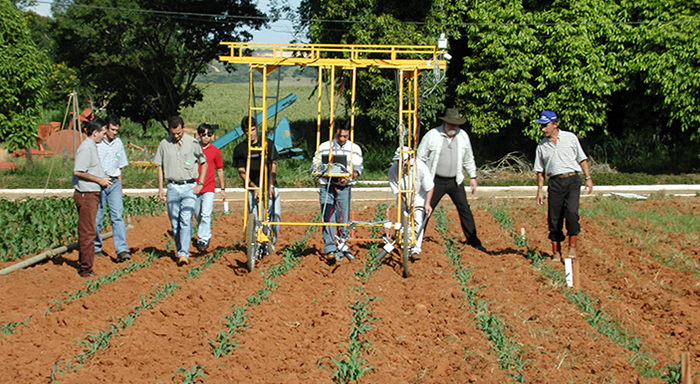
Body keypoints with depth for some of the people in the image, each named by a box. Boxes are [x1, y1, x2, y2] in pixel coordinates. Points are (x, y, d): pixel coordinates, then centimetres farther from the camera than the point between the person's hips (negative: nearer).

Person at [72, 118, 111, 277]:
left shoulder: (92, 147, 17)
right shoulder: (86, 148, -15)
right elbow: (78, 171, -23)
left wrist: (102, 178, 10)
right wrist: (99, 180, -16)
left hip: (92, 194, 11)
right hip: (86, 194, -11)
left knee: (87, 232, 16)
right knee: (87, 232, -7)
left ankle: (84, 266, 24)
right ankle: (86, 268, -5)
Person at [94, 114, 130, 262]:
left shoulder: (118, 143, 12)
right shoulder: (96, 143, -5)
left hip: (114, 183, 3)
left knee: (117, 216, -8)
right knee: (97, 218, 3)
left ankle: (122, 250, -15)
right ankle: (96, 248, 19)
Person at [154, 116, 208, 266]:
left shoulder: (193, 143, 1)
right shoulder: (164, 144, 6)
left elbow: (204, 163, 10)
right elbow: (160, 167, 13)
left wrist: (200, 184, 2)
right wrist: (160, 188, 7)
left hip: (189, 187, -2)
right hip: (172, 187, 3)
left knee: (186, 221, -13)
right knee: (174, 223, 5)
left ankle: (184, 253, -16)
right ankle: (180, 251, 16)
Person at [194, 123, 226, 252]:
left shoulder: (215, 151, 2)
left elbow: (219, 170, 11)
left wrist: (223, 189, 12)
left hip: (209, 188, -2)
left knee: (205, 215, -14)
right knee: (198, 215, 12)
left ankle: (203, 239, -12)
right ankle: (207, 235, 32)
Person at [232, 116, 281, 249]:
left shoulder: (268, 144, 6)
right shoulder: (240, 149, 3)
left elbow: (273, 165, 4)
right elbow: (242, 172, 0)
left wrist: (271, 185, -8)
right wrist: (255, 187, -12)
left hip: (270, 186, 1)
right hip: (252, 188, -1)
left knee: (276, 213, -12)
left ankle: (272, 241, 7)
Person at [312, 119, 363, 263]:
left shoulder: (355, 149, 9)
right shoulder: (324, 147, 6)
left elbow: (358, 170, 8)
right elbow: (315, 167, 5)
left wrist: (350, 175, -14)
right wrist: (330, 175, -11)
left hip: (345, 188, 1)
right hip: (327, 187, -1)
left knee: (344, 219, -2)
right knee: (328, 218, -11)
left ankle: (340, 250, 6)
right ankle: (330, 250, -17)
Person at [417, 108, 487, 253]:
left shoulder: (463, 136, 3)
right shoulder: (432, 135, -9)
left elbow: (468, 159, 15)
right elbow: (421, 157, -3)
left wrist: (473, 177, 13)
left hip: (455, 181, 3)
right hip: (437, 181, -3)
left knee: (465, 210, 3)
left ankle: (473, 240, 12)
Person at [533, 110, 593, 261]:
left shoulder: (570, 137, 7)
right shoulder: (542, 145, 12)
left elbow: (582, 159, 9)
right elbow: (540, 170, 15)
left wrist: (588, 178, 1)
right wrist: (539, 191, 10)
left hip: (572, 180, -2)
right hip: (554, 183, 2)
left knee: (571, 212, -19)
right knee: (554, 218, 0)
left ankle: (572, 246, -10)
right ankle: (556, 251, 8)